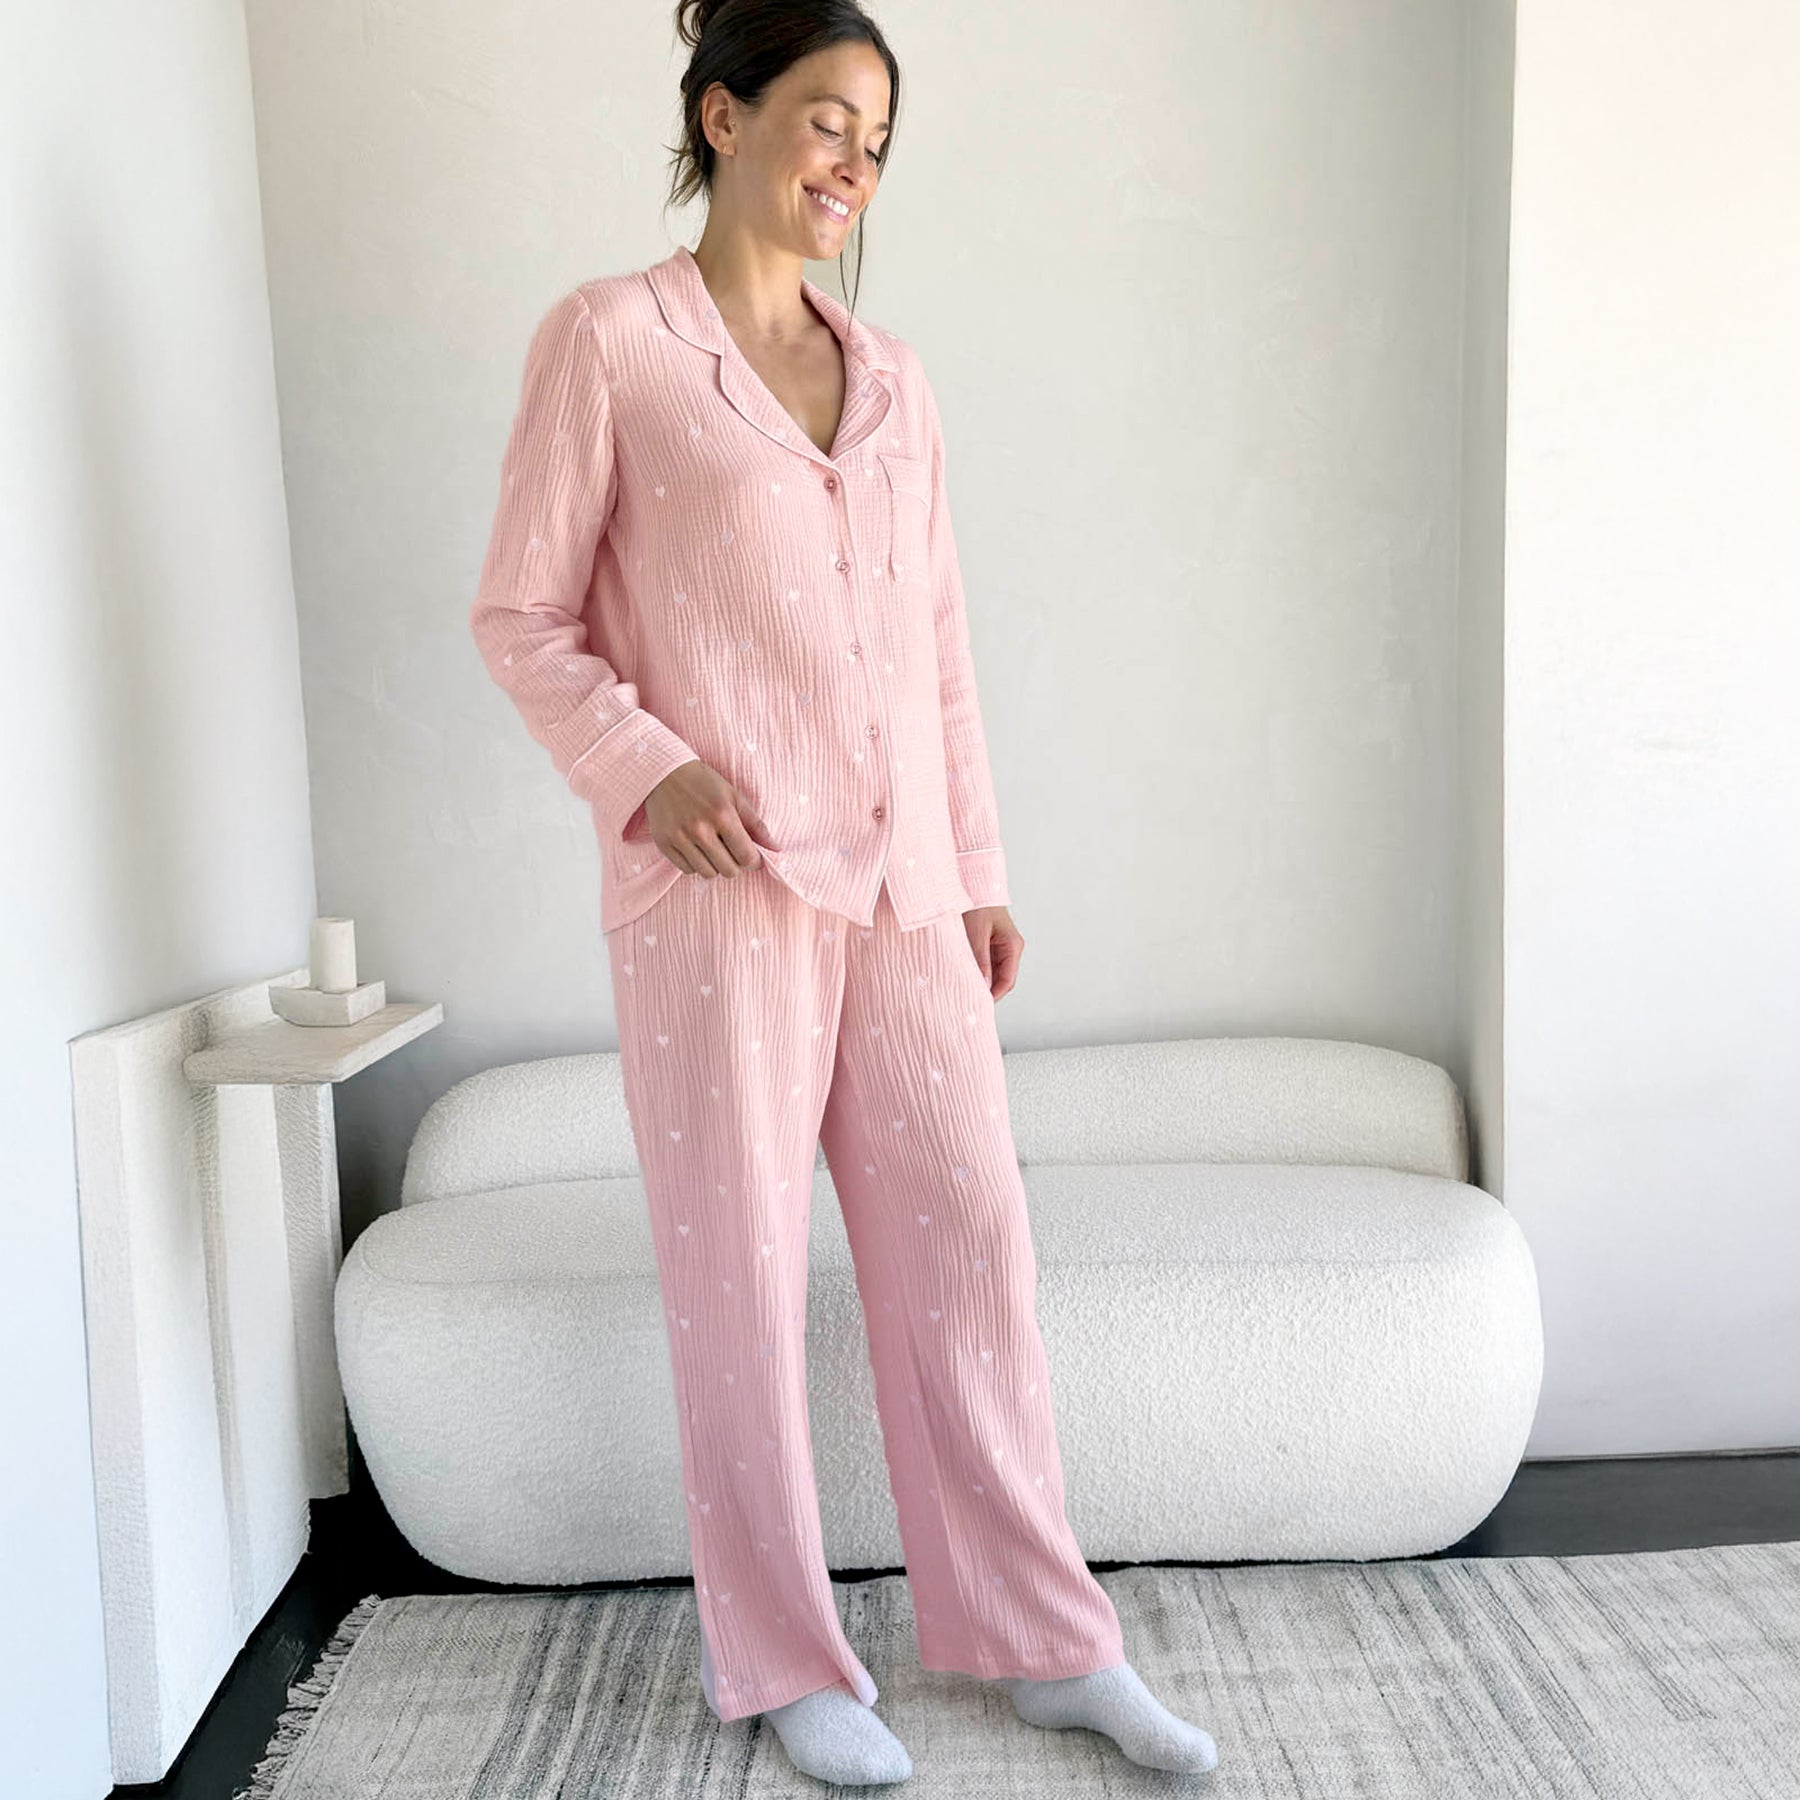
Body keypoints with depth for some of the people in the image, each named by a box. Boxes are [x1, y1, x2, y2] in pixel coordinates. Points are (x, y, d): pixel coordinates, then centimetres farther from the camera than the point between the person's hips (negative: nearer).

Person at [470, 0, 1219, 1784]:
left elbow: (937, 643, 16)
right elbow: (520, 615, 0)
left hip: (899, 882, 5)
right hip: (719, 885, -5)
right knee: (740, 1271, 5)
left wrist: (979, 867, 14)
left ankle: (1046, 1639, 25)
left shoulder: (891, 376, 15)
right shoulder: (606, 339, 1)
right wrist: (640, 766, -17)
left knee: (968, 1237, 8)